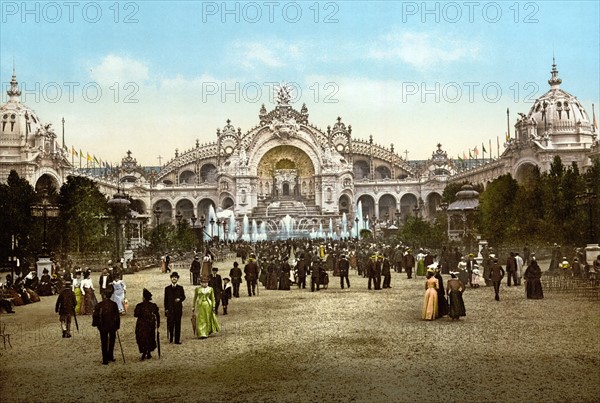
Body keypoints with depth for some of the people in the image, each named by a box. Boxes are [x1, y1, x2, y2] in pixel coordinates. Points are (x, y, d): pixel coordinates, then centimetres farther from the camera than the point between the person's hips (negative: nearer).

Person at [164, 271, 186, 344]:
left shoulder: (180, 288, 8)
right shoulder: (167, 288, 8)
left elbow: (183, 297, 7)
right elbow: (166, 299, 7)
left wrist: (180, 299, -15)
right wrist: (166, 309, 0)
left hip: (178, 309, 0)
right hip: (170, 309, 0)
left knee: (178, 324, 1)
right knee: (170, 324, -3)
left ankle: (177, 340, 5)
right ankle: (170, 338, 10)